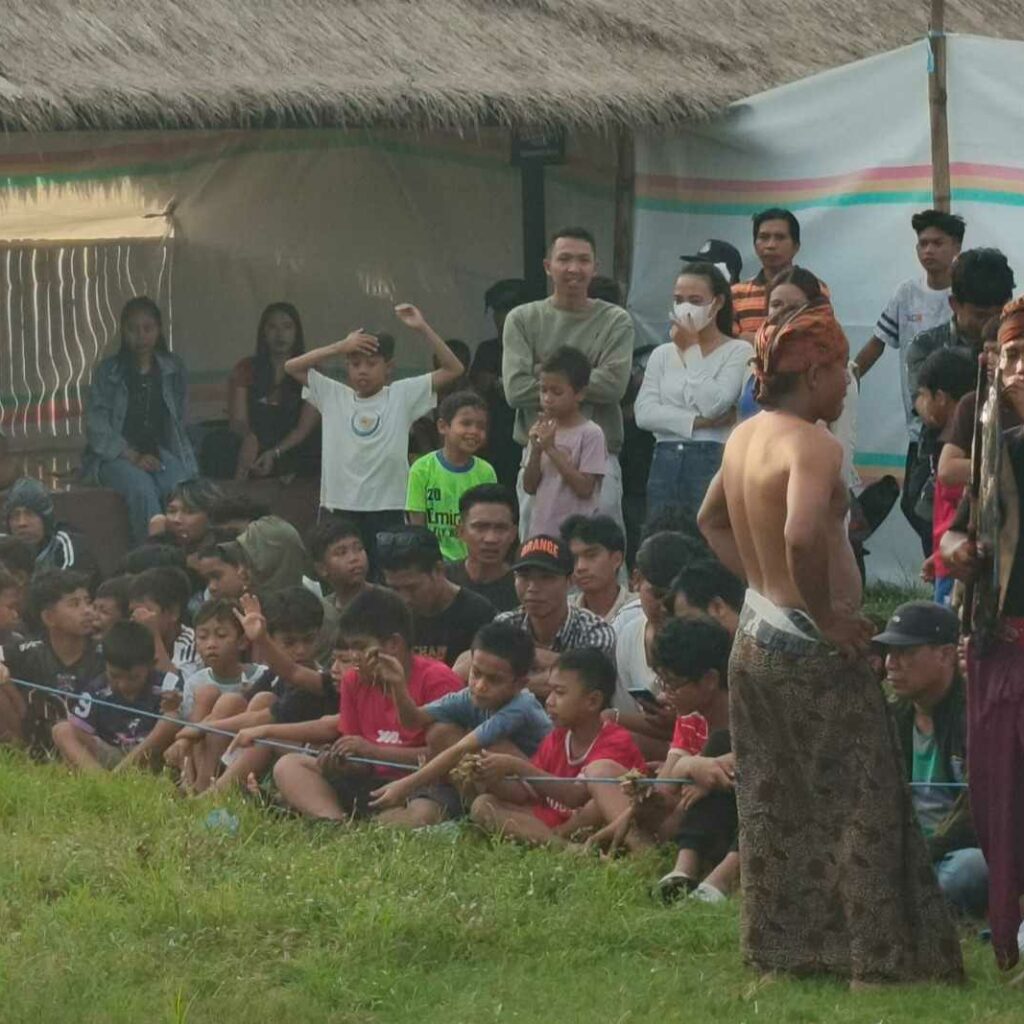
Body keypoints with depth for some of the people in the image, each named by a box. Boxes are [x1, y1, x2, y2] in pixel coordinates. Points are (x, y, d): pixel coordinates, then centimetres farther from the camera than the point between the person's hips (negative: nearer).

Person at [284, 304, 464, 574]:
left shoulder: (402, 395, 4)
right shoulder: (334, 396, 8)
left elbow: (453, 369, 0)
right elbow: (292, 367, 4)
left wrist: (423, 329, -8)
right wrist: (340, 347, -3)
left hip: (386, 511, -2)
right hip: (337, 510, 2)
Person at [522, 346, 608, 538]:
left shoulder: (590, 434, -8)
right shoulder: (542, 430, 8)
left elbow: (585, 488, -15)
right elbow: (529, 487, 7)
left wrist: (551, 449, -17)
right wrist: (536, 449, -10)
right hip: (539, 531, 6)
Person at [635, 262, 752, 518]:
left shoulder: (738, 352, 0)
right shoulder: (662, 355, 14)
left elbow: (713, 403, -12)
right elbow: (644, 412, 2)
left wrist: (692, 348, -3)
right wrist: (696, 421, -10)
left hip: (712, 459, -5)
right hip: (665, 461, 5)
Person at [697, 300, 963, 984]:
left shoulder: (745, 436, 7)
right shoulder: (813, 445, -20)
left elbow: (712, 520, 25)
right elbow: (803, 536, -37)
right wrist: (826, 614, -23)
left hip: (756, 637, 9)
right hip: (814, 649, -8)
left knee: (775, 807, 14)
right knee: (860, 805, 1)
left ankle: (780, 952, 20)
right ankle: (878, 960, 3)